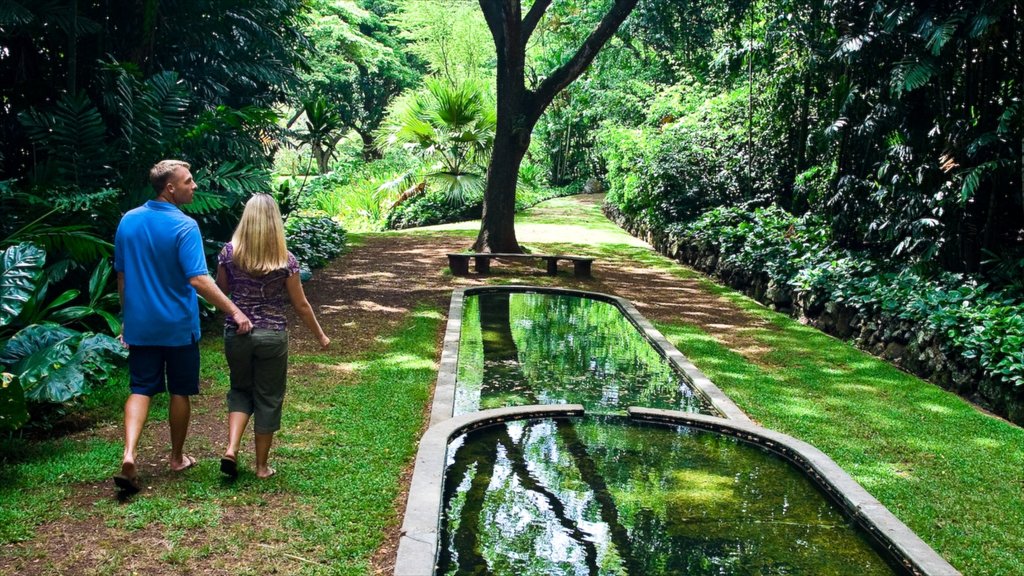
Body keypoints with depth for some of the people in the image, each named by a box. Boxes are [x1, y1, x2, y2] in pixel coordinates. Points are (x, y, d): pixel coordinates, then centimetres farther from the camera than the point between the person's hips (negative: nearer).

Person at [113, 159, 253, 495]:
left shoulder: (128, 221, 1)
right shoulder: (184, 226, -17)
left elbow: (121, 277, 9)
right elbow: (198, 280, -26)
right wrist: (235, 312, -24)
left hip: (140, 325, 4)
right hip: (178, 326, -4)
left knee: (141, 389, 9)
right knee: (180, 391, 12)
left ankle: (129, 455, -10)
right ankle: (177, 458, 24)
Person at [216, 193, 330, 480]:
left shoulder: (229, 252, -7)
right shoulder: (285, 260, -12)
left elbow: (221, 289, 10)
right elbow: (301, 305, -5)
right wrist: (320, 335, 7)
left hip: (237, 333, 2)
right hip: (272, 336, -2)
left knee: (241, 389, 23)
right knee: (268, 398, 12)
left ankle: (231, 450, 5)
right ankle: (261, 466, 20)